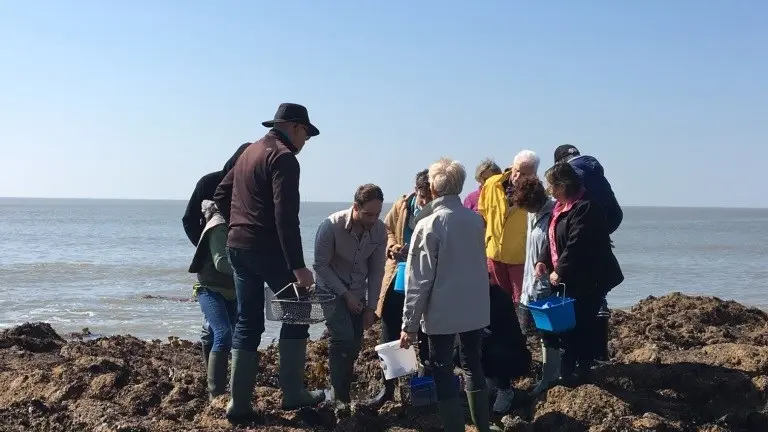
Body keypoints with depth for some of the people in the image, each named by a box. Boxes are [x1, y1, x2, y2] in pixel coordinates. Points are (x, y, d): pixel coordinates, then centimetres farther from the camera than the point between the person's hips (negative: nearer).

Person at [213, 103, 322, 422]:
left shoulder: (250, 151, 17)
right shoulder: (283, 157, -12)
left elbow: (221, 195, 22)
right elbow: (286, 217, -21)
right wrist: (298, 266, -22)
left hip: (236, 247, 8)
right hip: (266, 248, -8)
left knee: (247, 322, 11)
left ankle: (239, 403, 11)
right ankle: (292, 393, 7)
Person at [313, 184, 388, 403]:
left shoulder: (379, 229, -12)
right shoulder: (331, 226, -24)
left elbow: (376, 270, -4)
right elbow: (321, 266, -16)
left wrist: (371, 307, -3)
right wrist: (345, 294, -18)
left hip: (358, 293, 4)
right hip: (332, 290, -4)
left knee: (354, 346, 3)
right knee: (344, 339, -20)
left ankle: (344, 394, 18)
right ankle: (339, 397, -11)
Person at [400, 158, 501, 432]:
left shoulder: (429, 225, -15)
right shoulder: (476, 219, 1)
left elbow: (419, 280, -16)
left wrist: (410, 324, -11)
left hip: (442, 312, -6)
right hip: (476, 308, 6)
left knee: (442, 374, 5)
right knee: (473, 365, 19)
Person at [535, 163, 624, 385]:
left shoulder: (585, 208, -20)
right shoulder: (560, 207, 12)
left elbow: (576, 244, -25)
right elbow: (552, 239, 16)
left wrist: (559, 271, -19)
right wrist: (543, 261, 1)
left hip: (589, 280, -10)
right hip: (568, 278, 10)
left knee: (580, 324, -2)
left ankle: (581, 371, 10)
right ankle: (567, 371, 21)